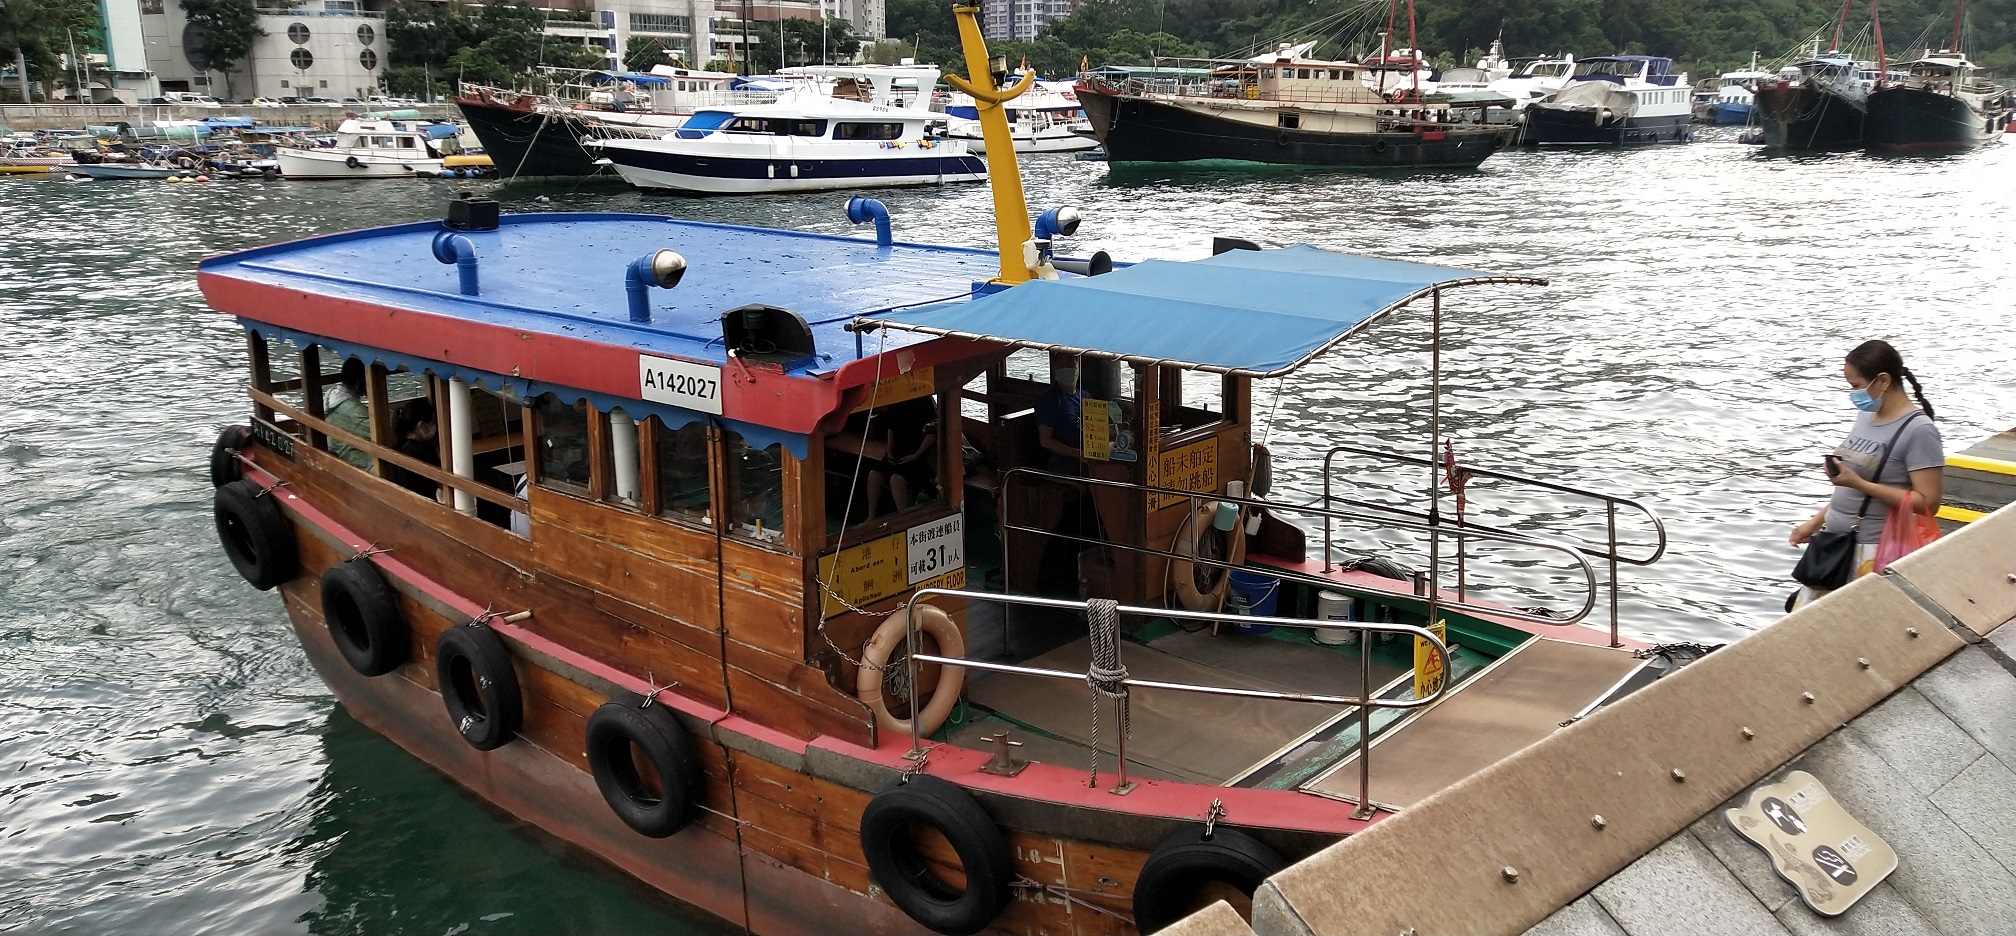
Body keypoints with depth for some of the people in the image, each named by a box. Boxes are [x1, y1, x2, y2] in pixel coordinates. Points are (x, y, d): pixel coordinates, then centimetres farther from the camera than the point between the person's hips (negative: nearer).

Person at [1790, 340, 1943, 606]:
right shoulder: (1866, 417, 10)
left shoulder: (1918, 430, -13)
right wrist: (1816, 522, 13)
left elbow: (1927, 503, -18)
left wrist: (1858, 483, -22)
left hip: (1874, 553, -8)